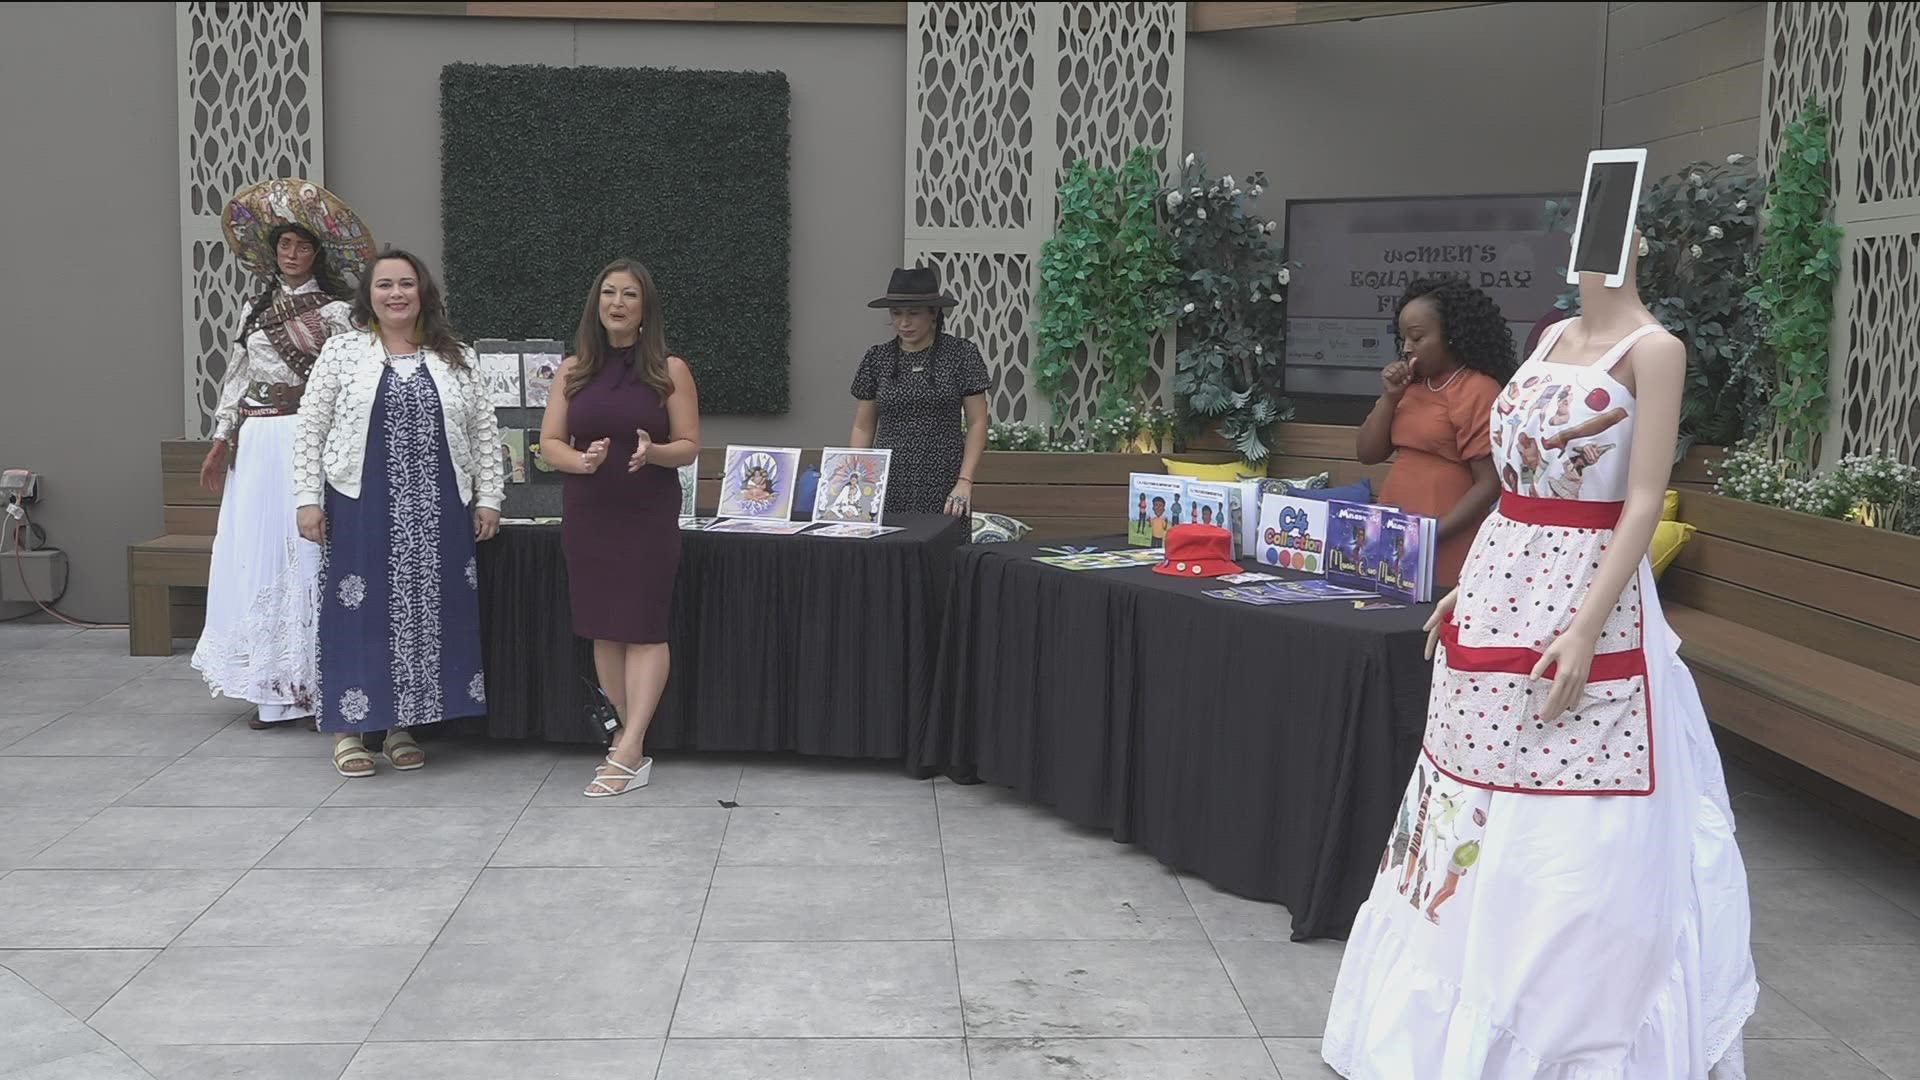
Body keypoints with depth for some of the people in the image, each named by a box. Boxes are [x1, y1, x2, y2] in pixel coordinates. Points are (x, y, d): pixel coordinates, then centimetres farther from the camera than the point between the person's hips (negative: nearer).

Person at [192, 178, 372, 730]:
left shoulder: (333, 312, -1)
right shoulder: (256, 310, 16)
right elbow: (237, 376, 17)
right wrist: (221, 441, 10)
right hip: (257, 442, 6)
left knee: (306, 554, -7)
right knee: (257, 555, 5)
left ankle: (315, 686, -2)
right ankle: (272, 689, 12)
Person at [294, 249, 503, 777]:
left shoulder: (456, 358, 9)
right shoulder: (342, 351, 3)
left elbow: (484, 433, 10)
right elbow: (312, 429, 2)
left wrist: (488, 498, 4)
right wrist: (308, 499, -4)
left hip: (437, 512, 2)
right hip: (361, 508, -2)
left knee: (426, 612, 5)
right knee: (359, 613, 1)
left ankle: (402, 727, 18)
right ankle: (348, 729, 12)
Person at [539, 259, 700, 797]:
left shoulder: (670, 370, -1)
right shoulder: (573, 369, 6)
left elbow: (689, 446, -1)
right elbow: (550, 443, 6)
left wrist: (653, 451, -22)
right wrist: (582, 461, -15)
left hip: (650, 516, -3)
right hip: (587, 515, 3)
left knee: (644, 629, -6)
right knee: (604, 631, 6)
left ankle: (627, 753, -6)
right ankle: (635, 747, 15)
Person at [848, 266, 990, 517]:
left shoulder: (962, 354, -2)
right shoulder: (876, 359, 5)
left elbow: (977, 423, -2)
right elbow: (863, 427, 9)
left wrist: (965, 481, -12)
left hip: (943, 486, -2)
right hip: (887, 485, 2)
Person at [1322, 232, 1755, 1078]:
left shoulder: (1653, 349, -10)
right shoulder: (1553, 339, 12)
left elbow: (1644, 503, -15)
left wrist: (1586, 631, -22)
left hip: (1581, 600, -8)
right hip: (1501, 592, 8)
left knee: (1565, 842, -1)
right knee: (1473, 817, 14)